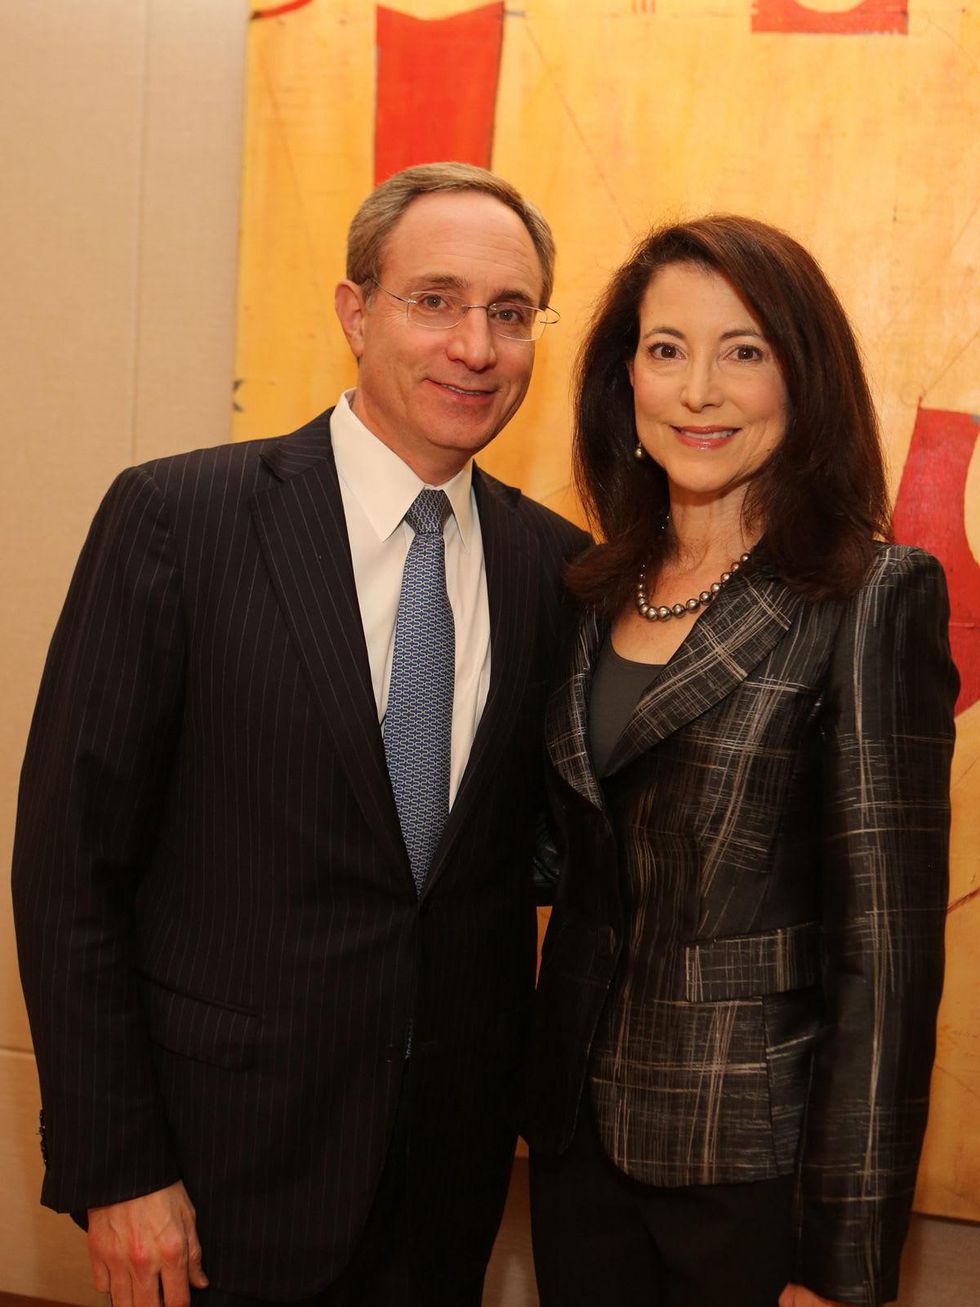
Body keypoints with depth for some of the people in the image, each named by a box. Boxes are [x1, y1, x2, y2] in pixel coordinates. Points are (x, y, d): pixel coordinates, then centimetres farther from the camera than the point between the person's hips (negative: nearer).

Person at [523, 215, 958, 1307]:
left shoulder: (873, 599, -13)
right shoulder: (599, 590, 4)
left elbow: (887, 939, -15)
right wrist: (536, 1091, 4)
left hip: (755, 1167, -5)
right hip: (581, 1135, 5)